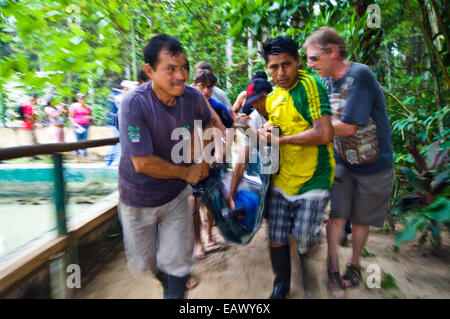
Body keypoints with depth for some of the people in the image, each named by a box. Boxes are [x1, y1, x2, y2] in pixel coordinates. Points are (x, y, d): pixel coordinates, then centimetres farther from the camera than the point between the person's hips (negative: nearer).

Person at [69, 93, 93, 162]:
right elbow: (70, 117, 0)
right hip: (77, 126, -3)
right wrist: (75, 124, -12)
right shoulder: (74, 106, 0)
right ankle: (77, 156, 6)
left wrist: (89, 117, -2)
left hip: (86, 126, 3)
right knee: (78, 140, -5)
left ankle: (84, 157, 6)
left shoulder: (88, 107, 11)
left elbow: (91, 116, 21)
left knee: (85, 140, 1)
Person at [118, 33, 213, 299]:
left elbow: (206, 125, 11)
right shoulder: (134, 104, -27)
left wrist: (203, 160, 0)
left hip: (176, 195, 2)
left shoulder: (193, 97, -13)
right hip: (139, 199, -1)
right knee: (144, 263, 19)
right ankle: (168, 281, 52)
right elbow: (143, 163, -28)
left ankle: (175, 290, 37)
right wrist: (186, 172, -16)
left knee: (178, 263, 7)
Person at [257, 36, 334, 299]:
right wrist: (265, 131, 2)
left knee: (305, 241, -4)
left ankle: (307, 260, 32)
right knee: (277, 239, 11)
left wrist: (280, 139, -15)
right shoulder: (272, 98, 9)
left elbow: (324, 134, -24)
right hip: (282, 180, 6)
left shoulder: (310, 85, -14)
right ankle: (282, 284, 37)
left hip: (313, 180, -6)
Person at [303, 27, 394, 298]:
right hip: (342, 163, 4)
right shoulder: (326, 81, -2)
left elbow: (347, 127, -27)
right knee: (337, 216, 1)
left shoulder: (360, 75, -23)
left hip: (373, 165, -4)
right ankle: (333, 270, 20)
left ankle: (354, 266, 36)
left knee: (361, 220, 12)